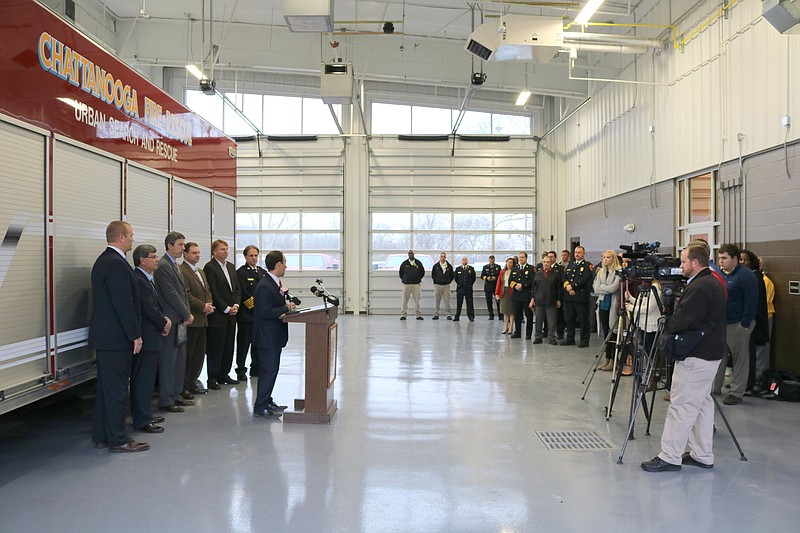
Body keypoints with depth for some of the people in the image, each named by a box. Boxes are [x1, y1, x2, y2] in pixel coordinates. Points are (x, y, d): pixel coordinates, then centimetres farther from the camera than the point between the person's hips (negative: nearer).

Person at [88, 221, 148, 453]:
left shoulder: (104, 260, 15)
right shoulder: (116, 263, -18)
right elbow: (124, 304, -21)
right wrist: (135, 335, -16)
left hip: (105, 336, 10)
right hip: (116, 337, -10)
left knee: (106, 387, 15)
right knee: (116, 388, -3)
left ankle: (101, 436, 24)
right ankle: (118, 440, 5)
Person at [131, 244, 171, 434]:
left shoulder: (146, 279, 17)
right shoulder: (138, 280, -16)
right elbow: (148, 309, -19)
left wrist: (164, 319, 2)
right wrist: (164, 323, -5)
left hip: (151, 337, 10)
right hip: (145, 338, -10)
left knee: (147, 379, 16)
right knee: (142, 380, -4)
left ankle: (144, 414, 25)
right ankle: (142, 420, 3)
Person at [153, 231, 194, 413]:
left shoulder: (174, 265, 16)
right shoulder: (163, 266, -14)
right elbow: (171, 295, -18)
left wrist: (187, 314, 6)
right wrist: (187, 315, -10)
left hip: (180, 321, 9)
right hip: (171, 321, -9)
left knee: (180, 360, 13)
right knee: (169, 361, -3)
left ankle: (176, 394, 22)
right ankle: (166, 400, 4)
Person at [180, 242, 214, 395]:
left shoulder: (201, 271, 19)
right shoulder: (181, 271, -11)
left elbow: (207, 291, 20)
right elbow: (186, 294, -18)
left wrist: (209, 304, 1)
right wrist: (203, 306, -15)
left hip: (202, 319, 9)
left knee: (200, 352, 12)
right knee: (187, 353, -2)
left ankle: (193, 380, 22)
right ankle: (184, 386, 7)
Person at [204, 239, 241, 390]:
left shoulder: (231, 267, 15)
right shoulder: (209, 267, -9)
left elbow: (237, 288, 15)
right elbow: (213, 292, -14)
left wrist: (236, 305, 0)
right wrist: (226, 309, -13)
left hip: (231, 315, 7)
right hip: (217, 316, -7)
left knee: (228, 347, 11)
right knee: (215, 348, -1)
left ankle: (223, 375, 21)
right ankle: (212, 379, 6)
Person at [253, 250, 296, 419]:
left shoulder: (275, 284, 12)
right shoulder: (264, 286, -20)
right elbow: (265, 312, -24)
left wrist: (286, 306, -1)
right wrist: (286, 308, -16)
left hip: (274, 336, 10)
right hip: (267, 336, -10)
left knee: (271, 370, 17)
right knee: (269, 370, -5)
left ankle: (266, 401, 29)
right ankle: (260, 408, 3)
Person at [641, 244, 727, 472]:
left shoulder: (699, 288, -19)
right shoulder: (714, 283, 14)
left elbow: (681, 321, -22)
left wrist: (666, 327, -3)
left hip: (696, 358, -11)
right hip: (711, 354, 11)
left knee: (681, 406, -6)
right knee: (702, 403, 15)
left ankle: (670, 457, -1)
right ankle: (703, 455, 22)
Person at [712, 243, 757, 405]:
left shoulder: (746, 275, -10)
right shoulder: (719, 273, 12)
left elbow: (751, 301, -13)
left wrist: (744, 325, -15)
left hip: (738, 325, -7)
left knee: (740, 360, 2)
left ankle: (737, 393, 9)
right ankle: (715, 388, 20)